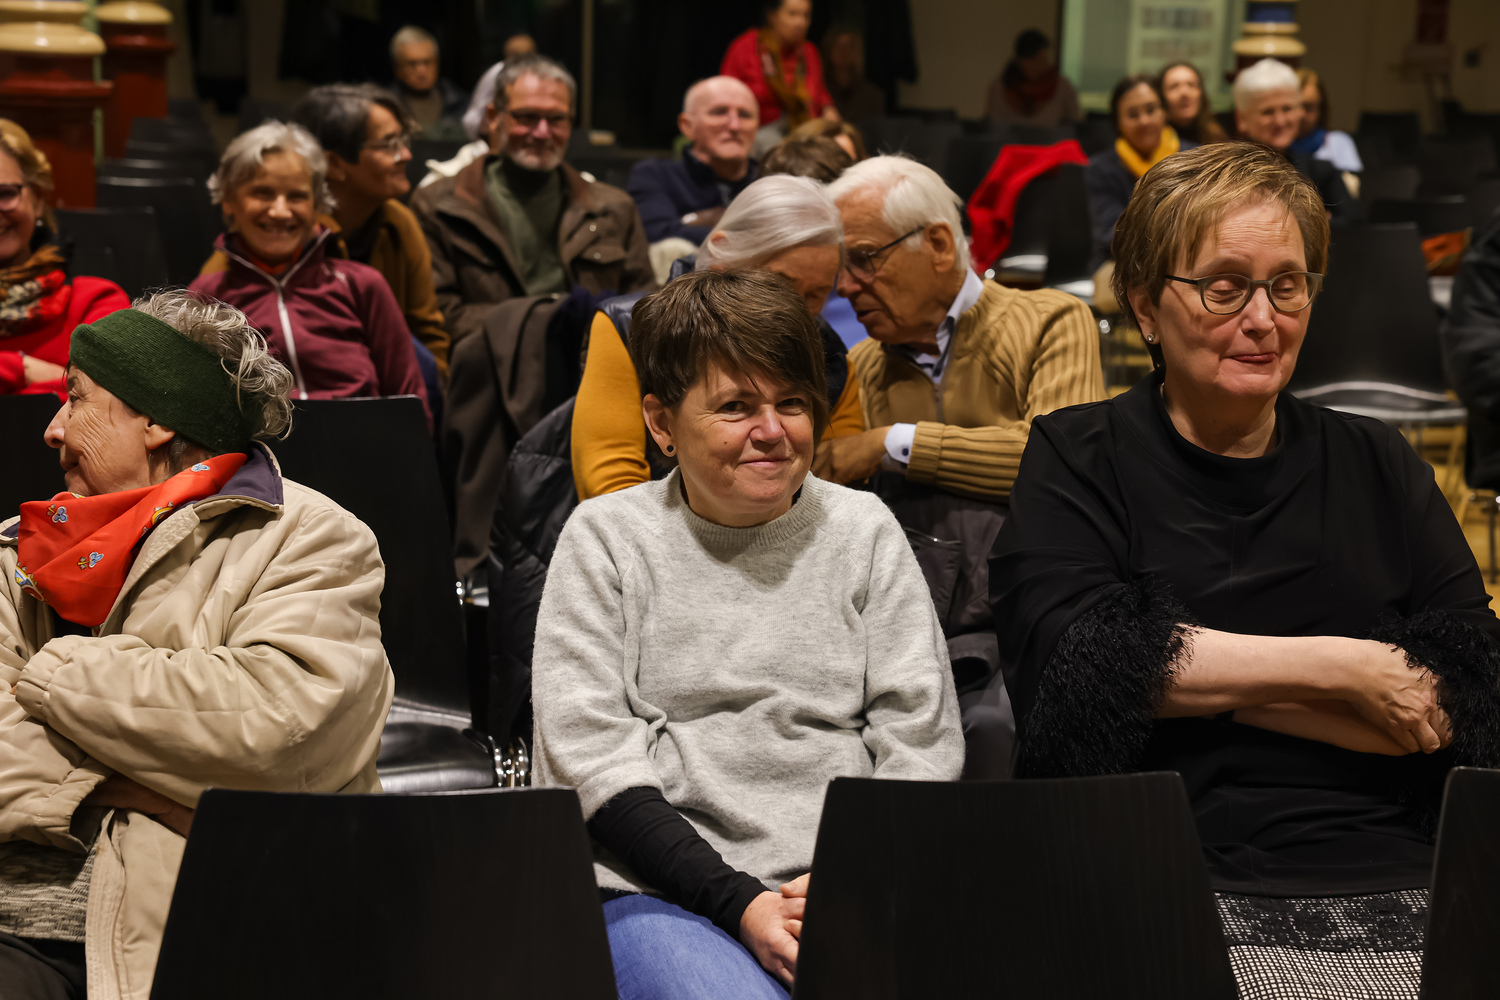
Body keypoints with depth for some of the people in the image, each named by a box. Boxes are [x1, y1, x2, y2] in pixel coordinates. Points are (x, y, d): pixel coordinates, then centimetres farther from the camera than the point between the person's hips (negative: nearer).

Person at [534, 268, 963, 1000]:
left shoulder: (863, 530, 13)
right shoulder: (606, 538, 7)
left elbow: (922, 746, 8)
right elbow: (590, 757, -3)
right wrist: (738, 903, -13)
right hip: (661, 888, -2)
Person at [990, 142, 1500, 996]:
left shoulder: (1379, 467, 16)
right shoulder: (1075, 461, 9)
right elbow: (1070, 665, -9)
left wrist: (1203, 680, -7)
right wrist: (1340, 669, -6)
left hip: (1394, 884, 3)